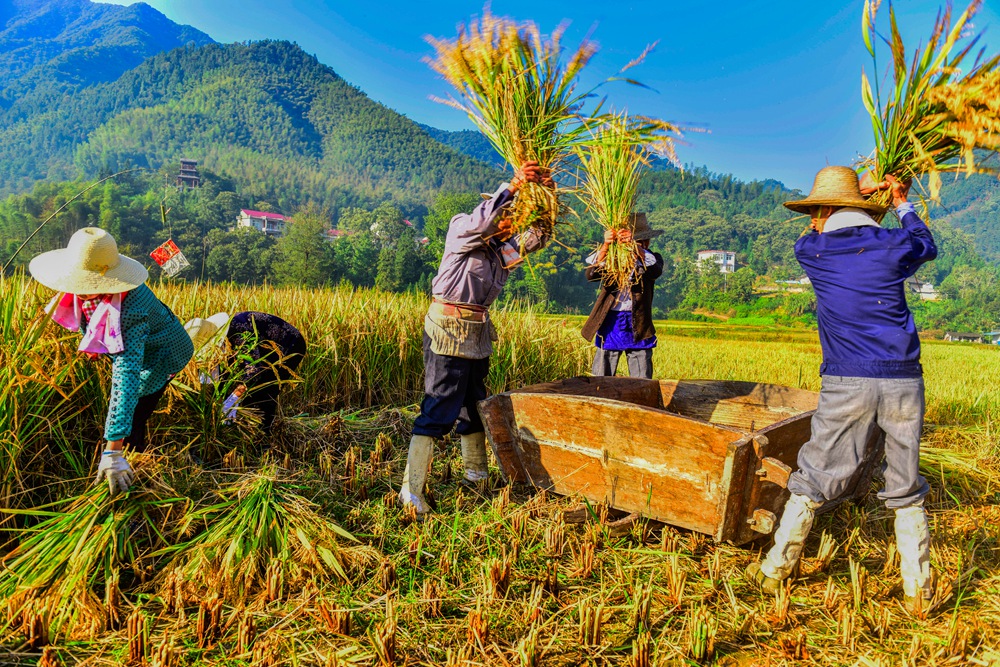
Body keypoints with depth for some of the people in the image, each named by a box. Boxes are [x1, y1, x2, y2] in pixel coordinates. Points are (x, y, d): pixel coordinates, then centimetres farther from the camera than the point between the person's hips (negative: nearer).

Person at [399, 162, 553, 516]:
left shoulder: (504, 247, 14)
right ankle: (411, 490, -5)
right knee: (439, 410, -10)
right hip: (448, 327, -8)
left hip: (478, 333, 8)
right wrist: (512, 186, -28)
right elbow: (480, 223, -25)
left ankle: (476, 474, 34)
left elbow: (537, 236, 4)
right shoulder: (460, 229, -4)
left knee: (475, 405, 18)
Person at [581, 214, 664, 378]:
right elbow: (591, 274, -14)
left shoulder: (651, 259, 5)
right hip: (610, 323, 1)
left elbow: (656, 271, -20)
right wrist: (605, 246, -29)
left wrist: (635, 247, -35)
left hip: (638, 327, 0)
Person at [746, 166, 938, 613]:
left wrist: (859, 190, 31)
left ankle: (775, 570, 18)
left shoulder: (811, 252, 1)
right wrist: (903, 204, 40)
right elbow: (927, 245, 29)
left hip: (846, 383, -2)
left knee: (814, 479, 8)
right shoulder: (894, 246, 4)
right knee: (906, 489, 12)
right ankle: (918, 591, 20)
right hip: (903, 380, 2)